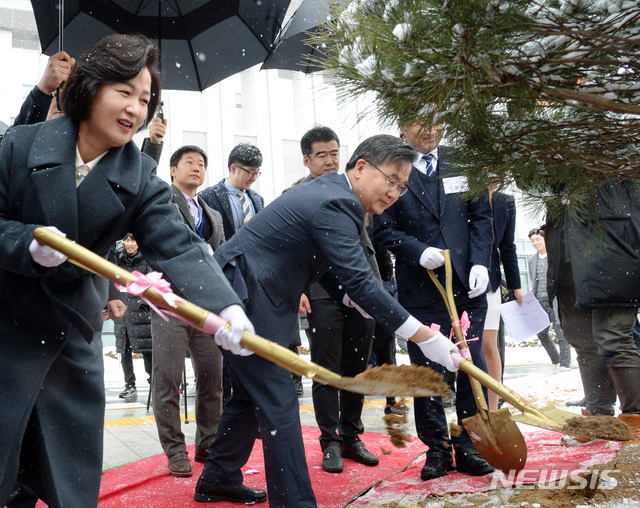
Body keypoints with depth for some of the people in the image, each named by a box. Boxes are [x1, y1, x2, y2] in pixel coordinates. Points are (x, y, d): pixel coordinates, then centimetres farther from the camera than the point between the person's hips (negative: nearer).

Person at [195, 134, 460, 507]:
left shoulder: (329, 191, 11)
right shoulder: (334, 204, -21)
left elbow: (324, 264, 21)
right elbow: (360, 282, -27)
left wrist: (352, 298, 3)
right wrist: (424, 337, -25)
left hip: (242, 296, 11)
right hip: (242, 298, -11)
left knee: (251, 394, 21)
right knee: (279, 405, -8)